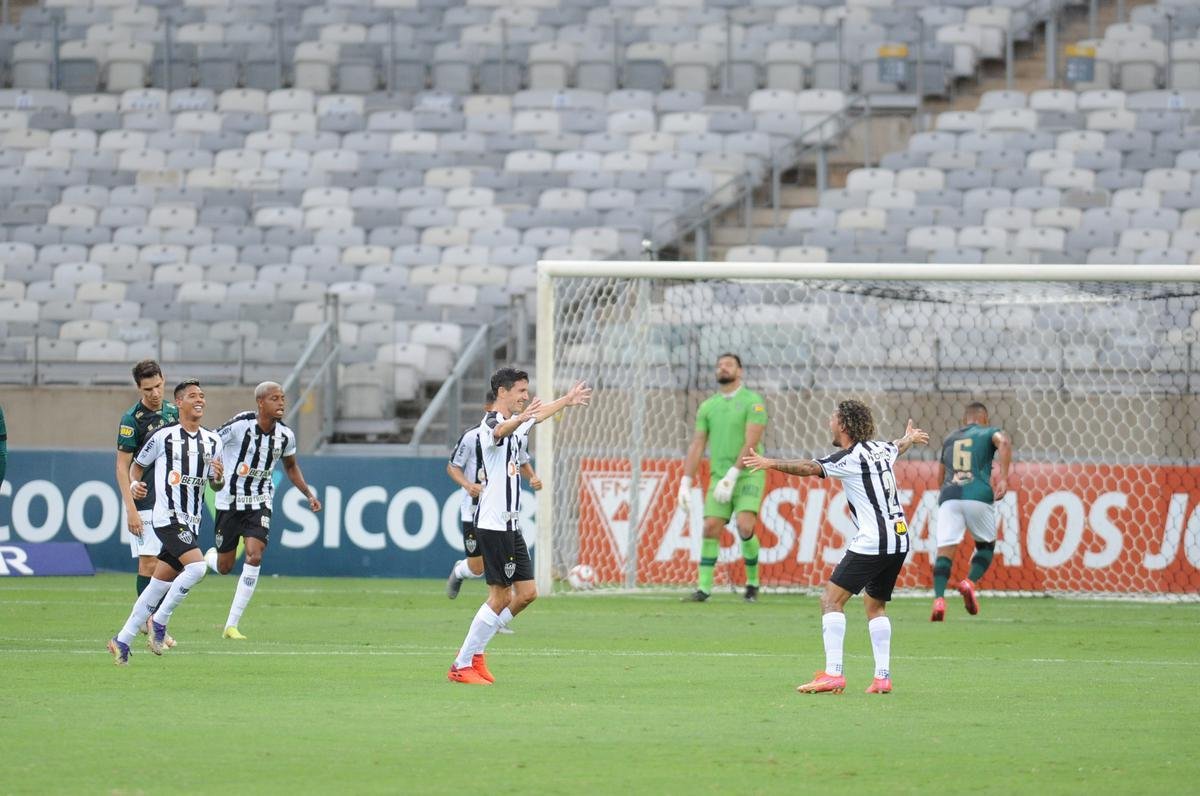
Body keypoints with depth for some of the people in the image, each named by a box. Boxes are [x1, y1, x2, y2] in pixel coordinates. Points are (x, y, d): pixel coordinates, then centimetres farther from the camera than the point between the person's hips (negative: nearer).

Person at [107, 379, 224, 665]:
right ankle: (159, 621, -10)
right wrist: (134, 484, -13)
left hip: (191, 523, 6)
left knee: (159, 587, 6)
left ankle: (122, 640, 15)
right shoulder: (164, 436, -4)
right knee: (196, 567, -25)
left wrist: (218, 478, -5)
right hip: (167, 516, -6)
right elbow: (137, 464, 8)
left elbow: (216, 485, 18)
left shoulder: (212, 441, 12)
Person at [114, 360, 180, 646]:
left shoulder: (172, 412, 8)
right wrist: (131, 510, -16)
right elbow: (122, 468, -10)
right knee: (148, 561, -6)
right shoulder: (132, 419, -10)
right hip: (145, 503, -6)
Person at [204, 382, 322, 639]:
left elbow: (290, 466, 17)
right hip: (230, 501, -3)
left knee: (254, 556, -17)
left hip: (260, 503, 3)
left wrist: (309, 494, 8)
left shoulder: (285, 435, -2)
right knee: (224, 567, 5)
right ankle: (210, 557, 47)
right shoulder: (240, 425, -17)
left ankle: (232, 625, -10)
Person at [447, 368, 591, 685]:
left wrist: (567, 400, 52)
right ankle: (462, 666, -2)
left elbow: (540, 415, 39)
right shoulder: (491, 424, -14)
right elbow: (500, 431, -40)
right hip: (493, 524, -10)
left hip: (511, 524, 10)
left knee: (527, 593, 7)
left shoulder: (516, 424, 16)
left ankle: (475, 650, 16)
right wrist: (520, 418, -60)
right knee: (500, 596, -9)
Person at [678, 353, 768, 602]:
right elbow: (697, 446, 11)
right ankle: (704, 588, 0)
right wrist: (685, 483, 2)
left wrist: (732, 476, -20)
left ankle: (752, 582, 0)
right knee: (711, 528, -6)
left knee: (745, 526, -19)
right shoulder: (708, 407, 12)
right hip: (719, 477, 4)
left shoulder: (752, 401, -4)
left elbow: (751, 443, -13)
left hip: (748, 475, -4)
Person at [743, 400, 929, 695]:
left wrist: (770, 463, -24)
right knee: (876, 605, 21)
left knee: (831, 600, -8)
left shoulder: (851, 457, -9)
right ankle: (883, 677, 13)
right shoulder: (880, 448, 15)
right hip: (899, 540, 9)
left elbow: (811, 468, -23)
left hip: (871, 543, -9)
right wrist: (911, 438, 62)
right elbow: (898, 448, 39)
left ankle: (832, 674, -19)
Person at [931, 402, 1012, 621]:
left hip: (949, 496, 2)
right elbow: (1004, 442, -9)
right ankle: (970, 581, -8)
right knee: (986, 545, 17)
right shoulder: (988, 432, 15)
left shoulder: (950, 440, 27)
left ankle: (939, 599, -24)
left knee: (945, 551, -5)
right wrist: (1003, 477, -11)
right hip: (979, 495, -2)